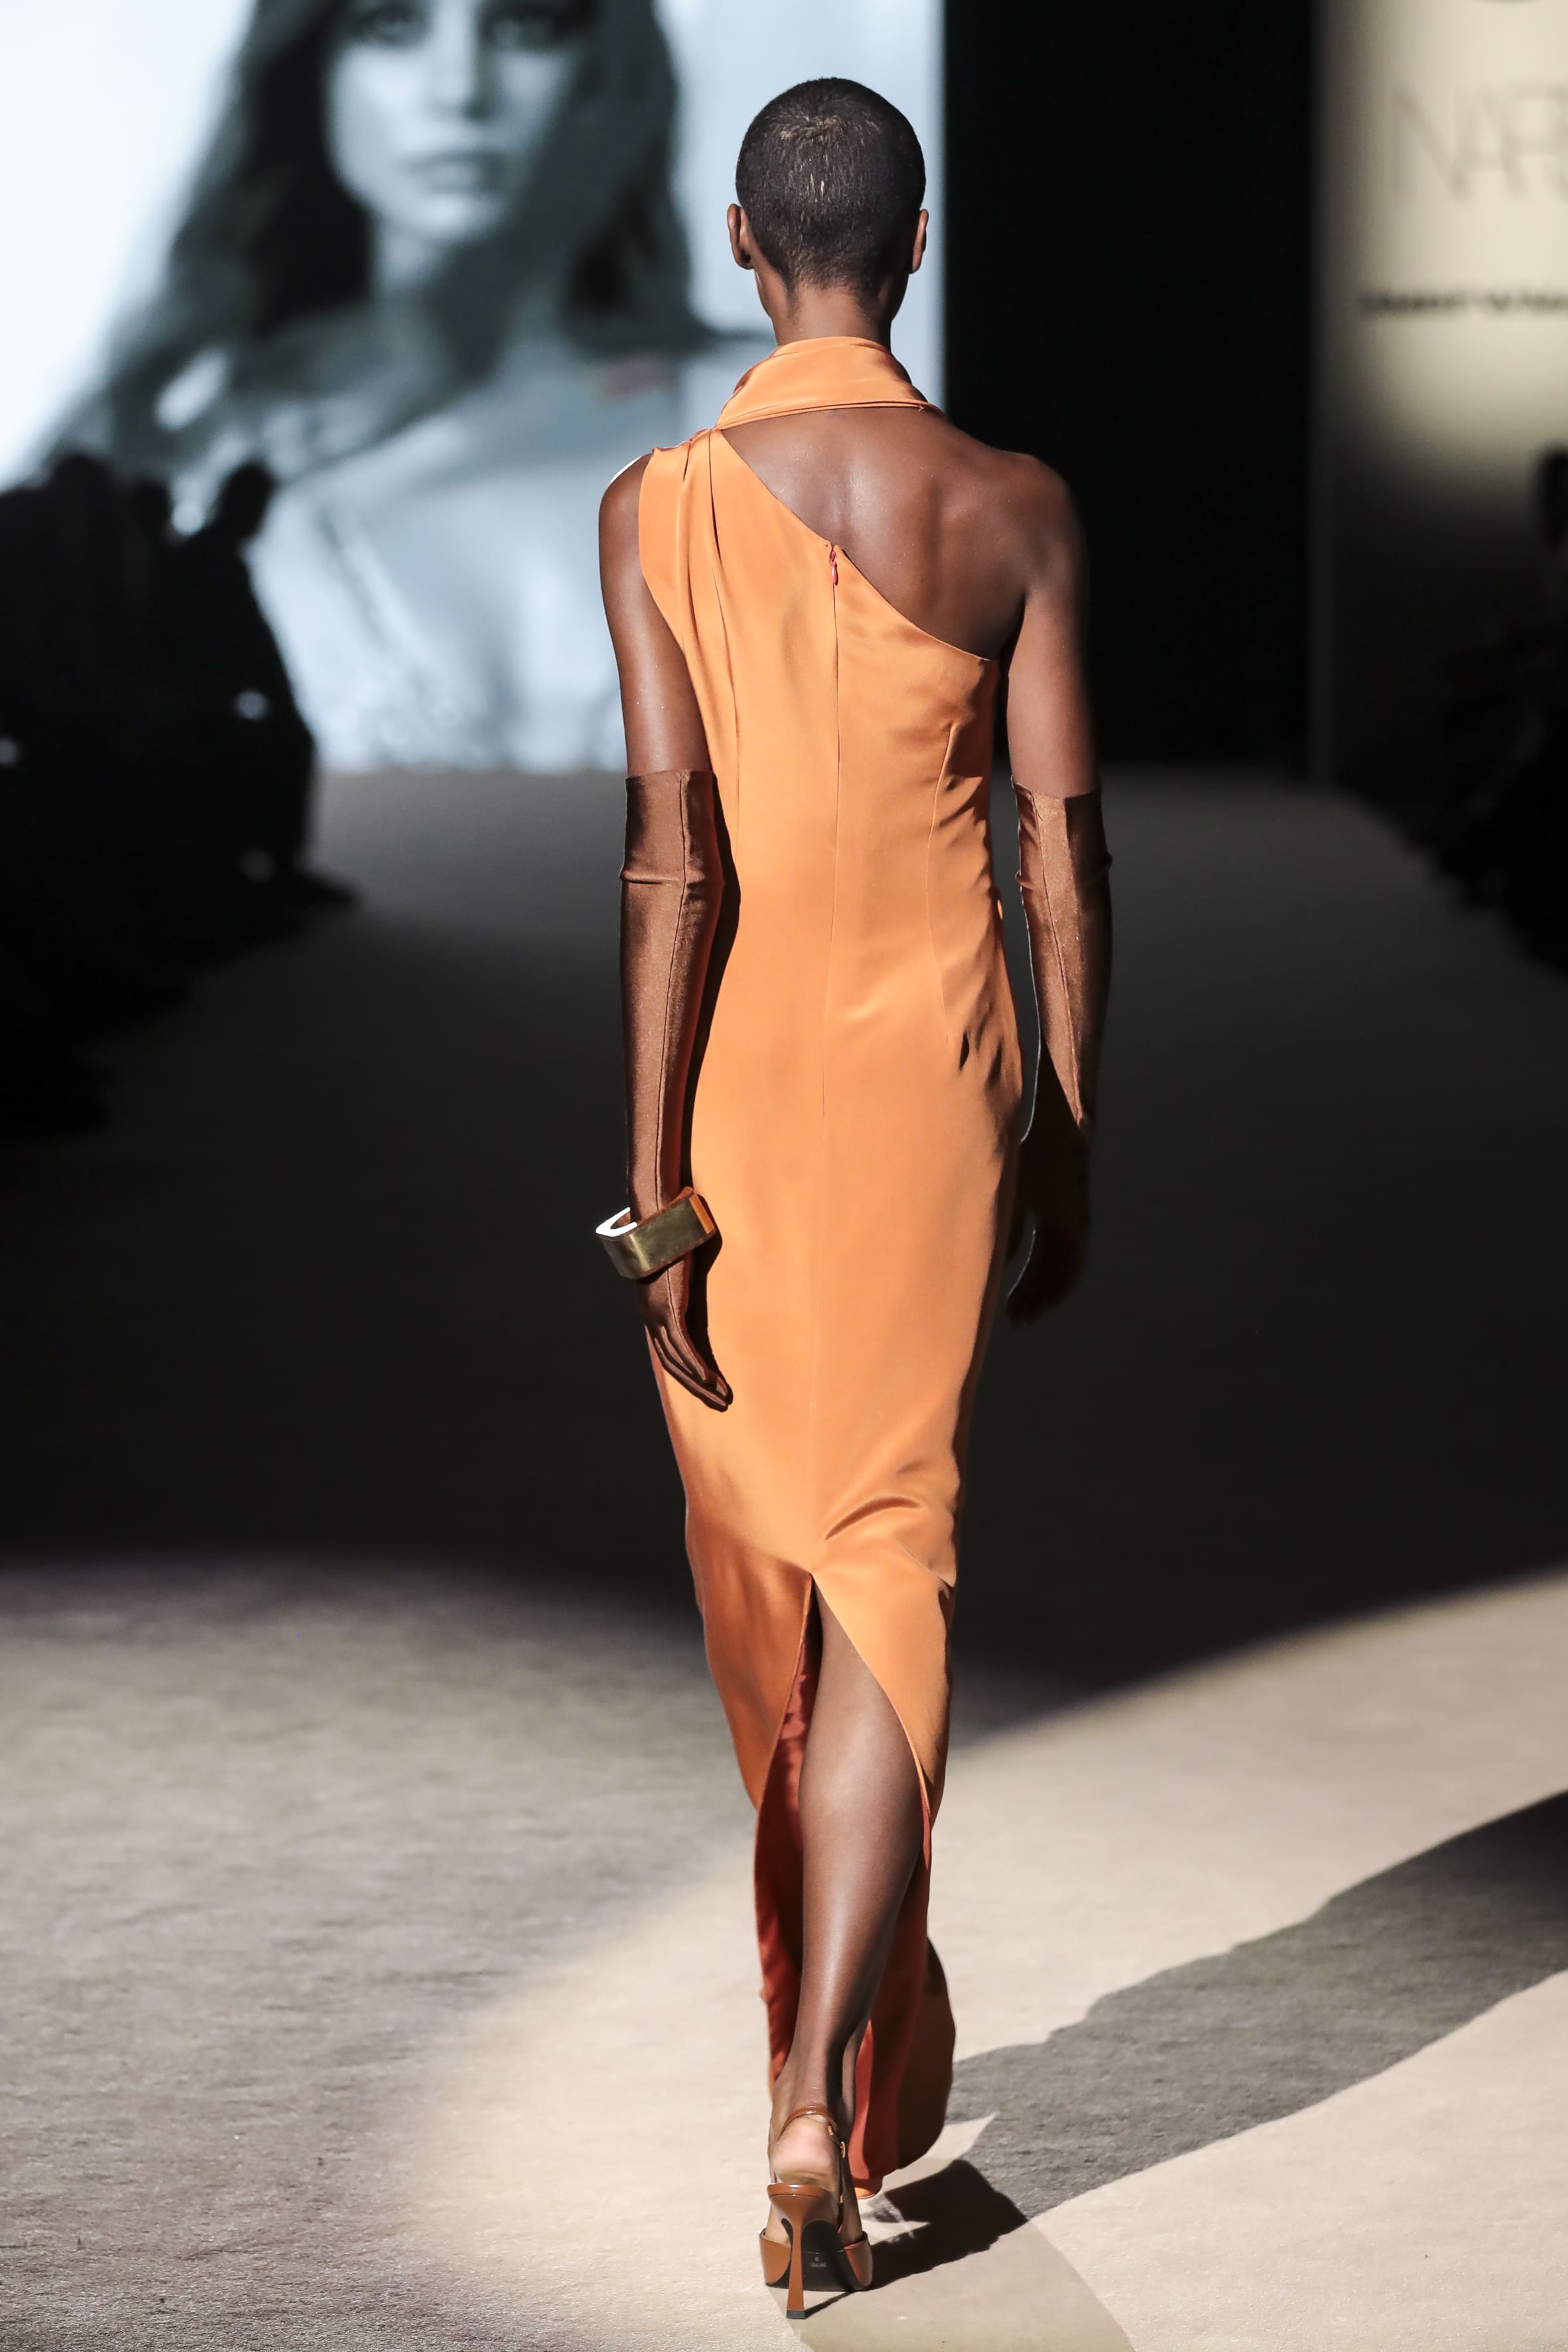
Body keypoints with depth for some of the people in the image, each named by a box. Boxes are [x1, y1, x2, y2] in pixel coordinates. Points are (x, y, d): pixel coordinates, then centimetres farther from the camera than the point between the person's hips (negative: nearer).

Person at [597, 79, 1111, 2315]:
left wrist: (653, 1184, -11)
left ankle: (843, 2027, 35)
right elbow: (1066, 850, -3)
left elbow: (671, 852, -13)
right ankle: (827, 2107, -14)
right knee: (886, 1572, 0)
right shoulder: (1018, 511, -4)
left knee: (764, 1563, 18)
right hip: (935, 1077, 0)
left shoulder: (658, 510, -9)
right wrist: (1071, 1129, 9)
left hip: (732, 1080, 0)